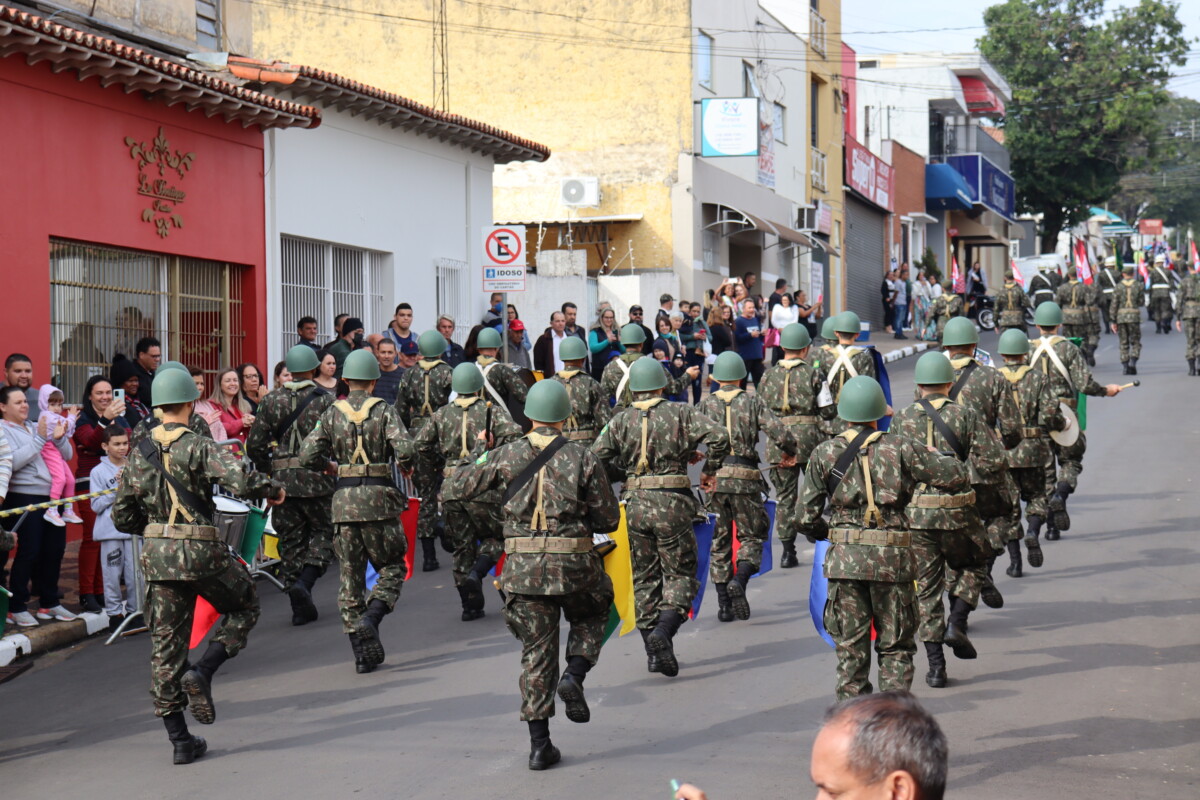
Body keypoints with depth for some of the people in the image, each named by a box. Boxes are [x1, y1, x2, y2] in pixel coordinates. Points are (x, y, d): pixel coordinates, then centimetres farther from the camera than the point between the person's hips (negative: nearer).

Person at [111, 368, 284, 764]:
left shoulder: (139, 454, 7)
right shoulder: (199, 447, -10)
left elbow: (122, 516, 9)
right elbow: (241, 481, -25)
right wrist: (272, 489, -5)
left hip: (157, 554, 5)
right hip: (203, 552, -5)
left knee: (166, 643, 8)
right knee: (244, 607, 20)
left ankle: (179, 739, 9)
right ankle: (202, 672, -2)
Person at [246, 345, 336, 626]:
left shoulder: (272, 400, 3)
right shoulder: (325, 400, -4)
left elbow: (255, 445, 1)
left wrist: (267, 471, 16)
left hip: (283, 480, 3)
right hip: (317, 479, -2)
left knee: (290, 540, 10)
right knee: (323, 532, 12)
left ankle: (300, 607, 6)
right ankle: (304, 582, -13)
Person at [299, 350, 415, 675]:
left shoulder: (332, 413, 5)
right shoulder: (384, 411, -2)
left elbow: (307, 455, -2)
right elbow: (404, 449, -15)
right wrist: (407, 467, 7)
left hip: (344, 501, 2)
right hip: (378, 498, -2)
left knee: (350, 576, 8)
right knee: (392, 567, 13)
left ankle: (363, 651, 5)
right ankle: (370, 619, -13)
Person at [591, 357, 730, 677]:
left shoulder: (620, 421, 5)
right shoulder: (681, 413, 0)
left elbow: (596, 460, -3)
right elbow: (719, 438, -11)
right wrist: (697, 454, 8)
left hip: (635, 505, 3)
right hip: (672, 504, -2)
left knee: (644, 577, 13)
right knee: (680, 574, 7)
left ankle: (654, 651, 13)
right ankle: (663, 631, -18)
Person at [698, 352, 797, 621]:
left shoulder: (705, 405, 5)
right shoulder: (753, 402, 2)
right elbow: (781, 434, -8)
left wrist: (705, 471, 4)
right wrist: (790, 453, 11)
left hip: (714, 480, 2)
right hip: (745, 478, -2)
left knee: (719, 541, 11)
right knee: (751, 536, 12)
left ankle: (723, 604, 10)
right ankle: (739, 581, -15)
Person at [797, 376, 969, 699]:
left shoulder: (824, 454, 3)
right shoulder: (900, 448, -2)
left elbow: (805, 518, 2)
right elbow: (958, 477, -2)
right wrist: (934, 457, 18)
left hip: (844, 559, 1)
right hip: (893, 558, -1)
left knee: (850, 648, 9)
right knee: (896, 648, 9)